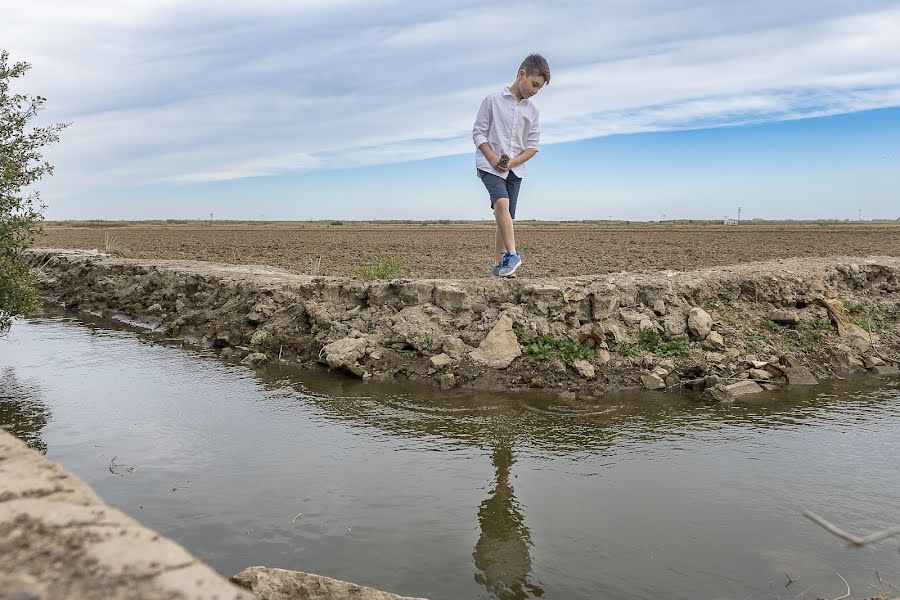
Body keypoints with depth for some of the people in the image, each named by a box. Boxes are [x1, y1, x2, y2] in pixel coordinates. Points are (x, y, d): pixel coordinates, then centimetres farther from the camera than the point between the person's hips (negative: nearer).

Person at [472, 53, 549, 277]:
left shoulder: (532, 111, 10)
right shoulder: (493, 100, -1)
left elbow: (533, 145, 9)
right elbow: (478, 133, -1)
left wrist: (512, 162, -7)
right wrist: (494, 159, -14)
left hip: (515, 169, 4)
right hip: (489, 165, -4)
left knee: (506, 217, 2)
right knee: (502, 202, -27)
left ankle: (498, 264, 7)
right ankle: (512, 254, -32)